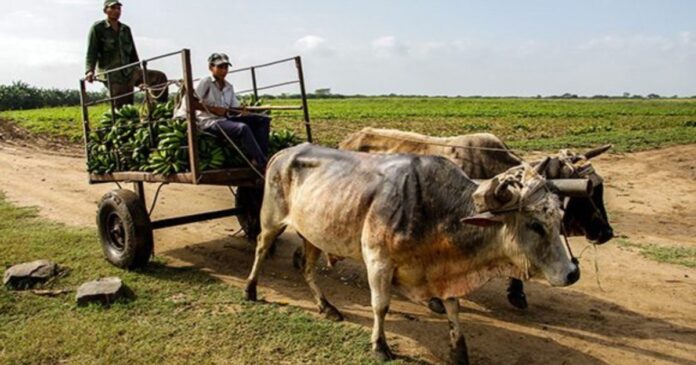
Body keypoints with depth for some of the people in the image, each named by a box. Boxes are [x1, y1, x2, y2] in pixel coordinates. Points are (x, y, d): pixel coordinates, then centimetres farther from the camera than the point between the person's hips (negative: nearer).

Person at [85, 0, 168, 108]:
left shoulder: (126, 29, 16)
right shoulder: (97, 28, 1)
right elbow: (91, 51, -6)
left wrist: (139, 71, 19)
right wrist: (90, 70, -22)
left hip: (128, 72, 5)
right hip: (111, 75, -5)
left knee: (160, 77, -13)